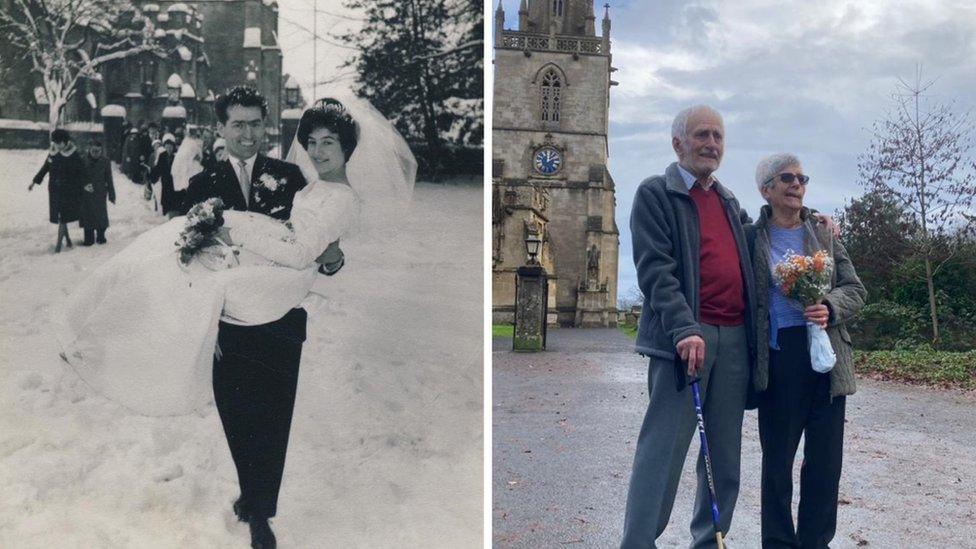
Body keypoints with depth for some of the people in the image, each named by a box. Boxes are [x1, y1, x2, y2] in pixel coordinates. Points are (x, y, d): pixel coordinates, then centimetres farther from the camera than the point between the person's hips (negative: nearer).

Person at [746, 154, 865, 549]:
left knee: (826, 459, 6)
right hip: (778, 357, -3)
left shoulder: (825, 234, 12)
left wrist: (829, 308, -11)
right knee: (777, 457, 5)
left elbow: (855, 290, 10)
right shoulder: (751, 238, 2)